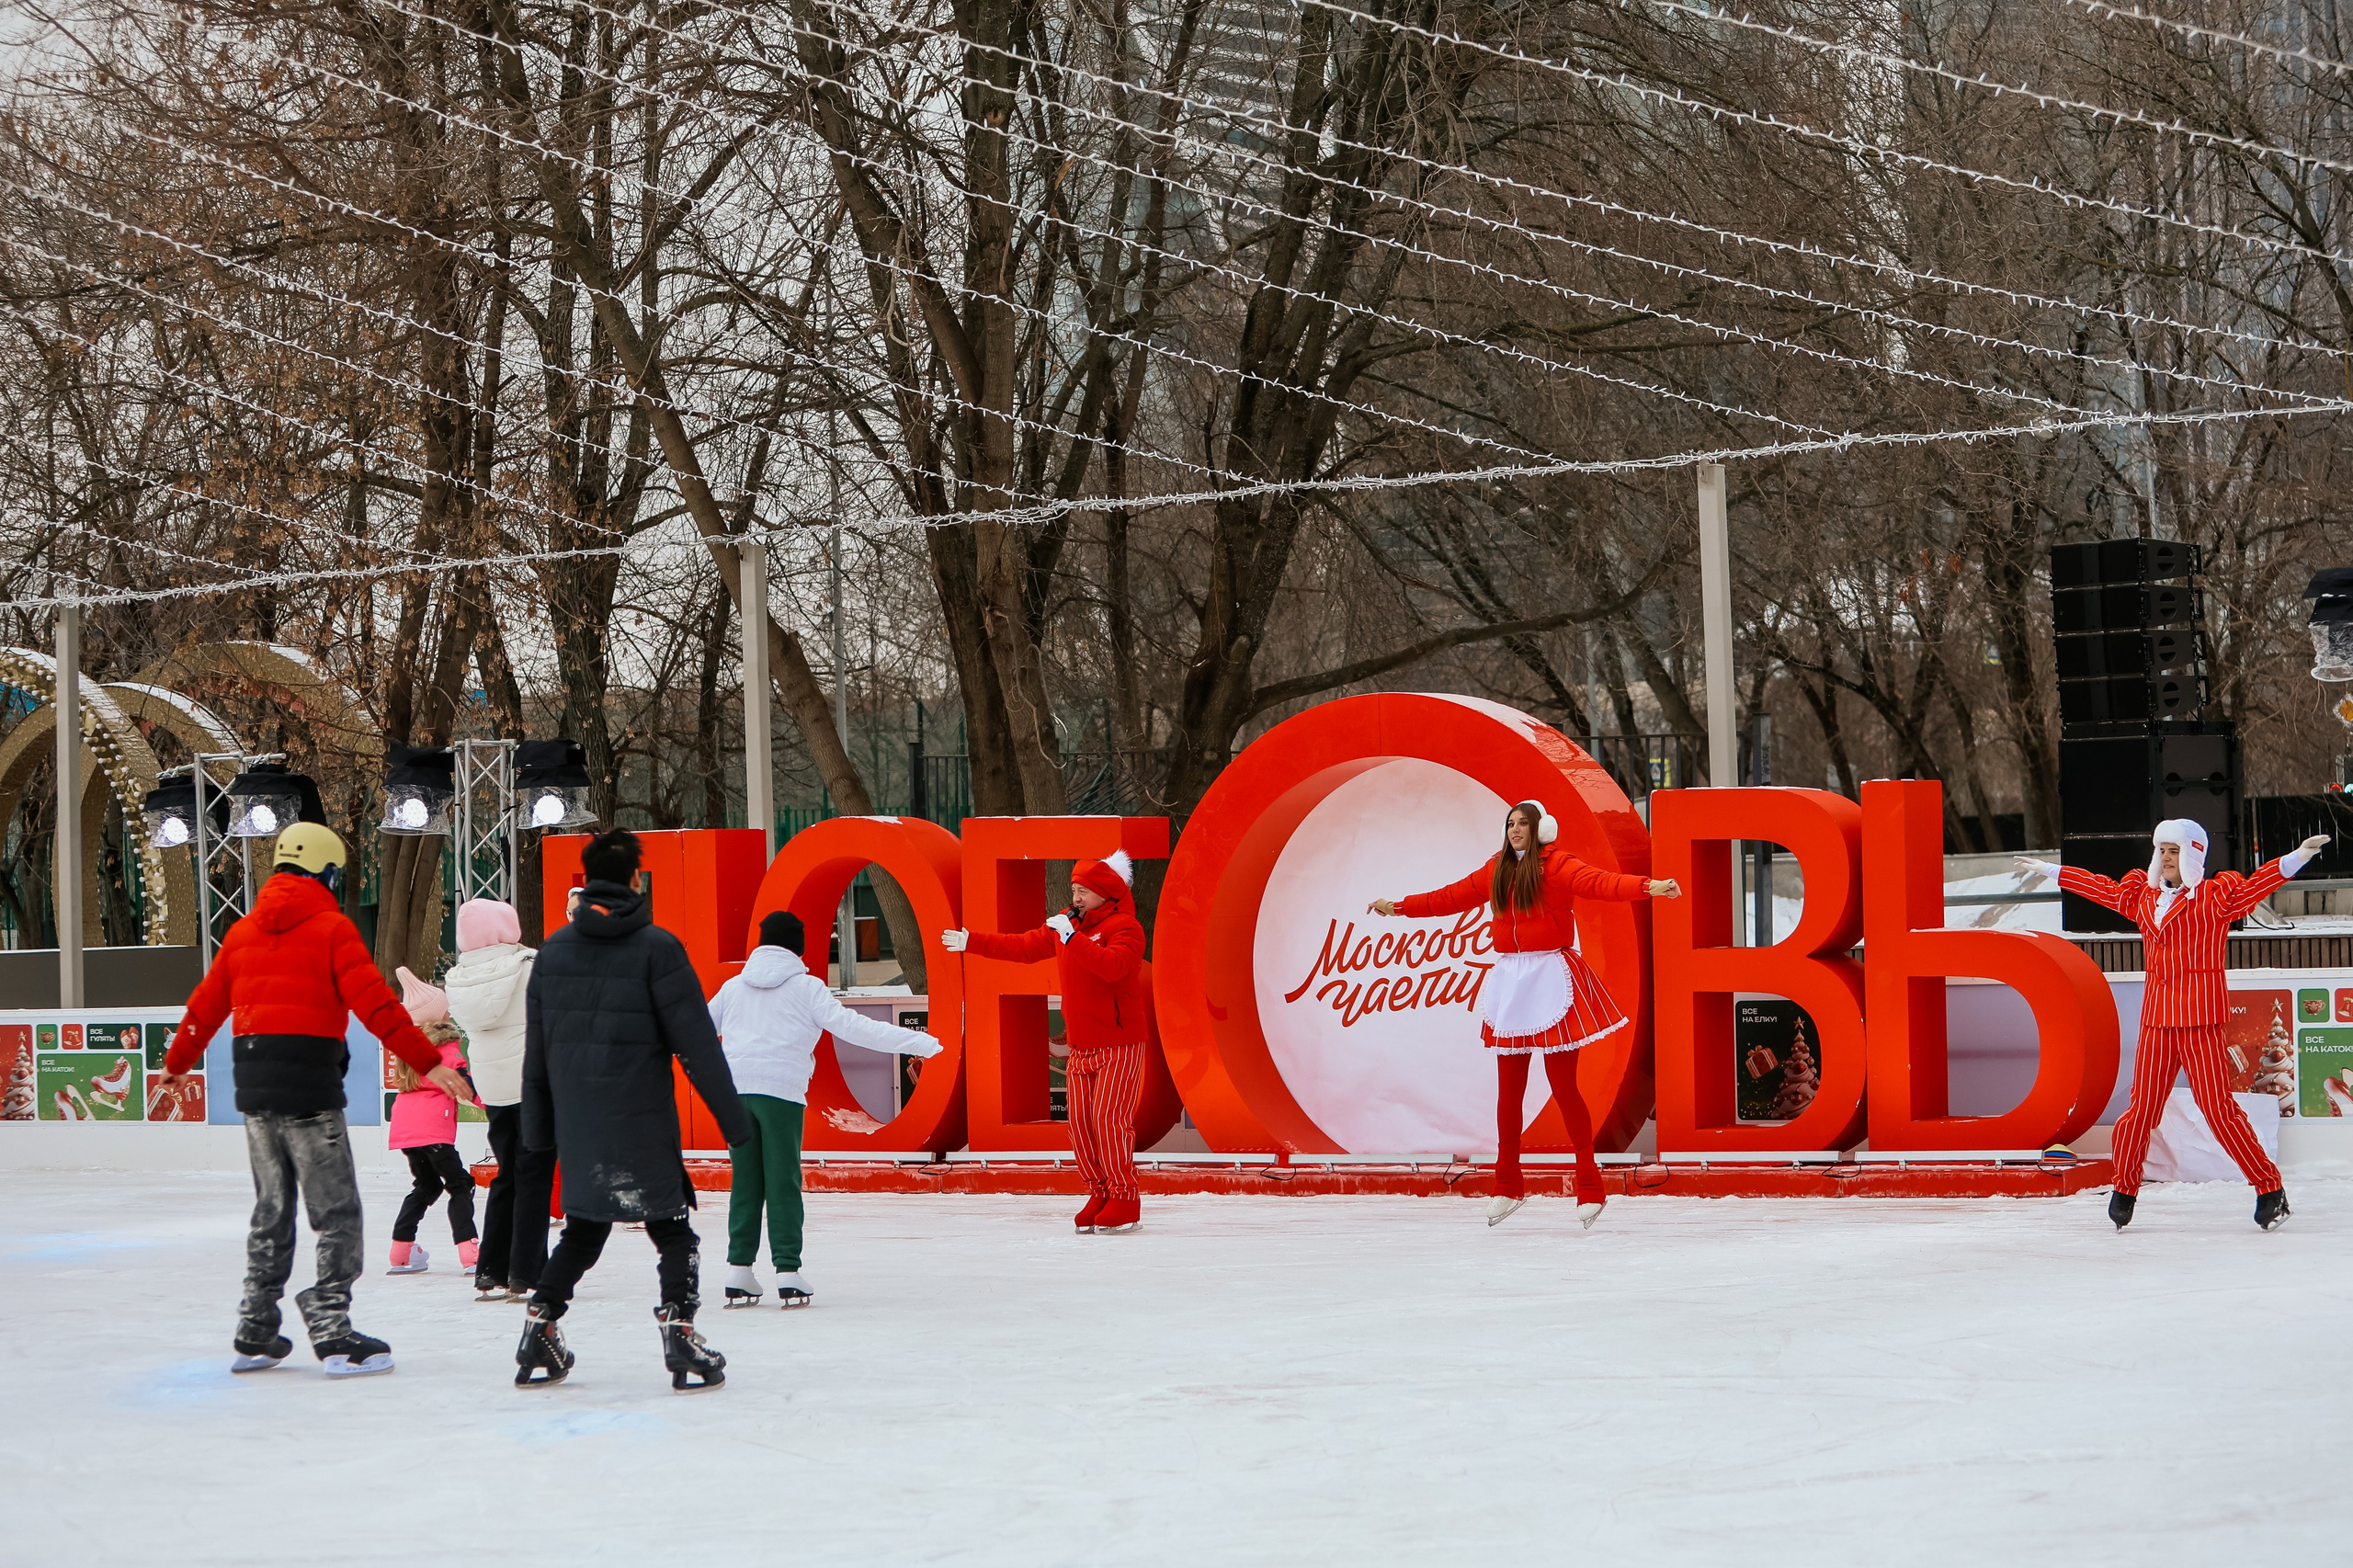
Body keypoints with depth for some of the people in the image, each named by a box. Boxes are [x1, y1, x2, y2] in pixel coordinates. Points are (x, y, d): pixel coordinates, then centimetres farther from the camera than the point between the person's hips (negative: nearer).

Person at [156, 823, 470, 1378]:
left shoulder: (243, 932, 12)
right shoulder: (331, 928, -5)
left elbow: (206, 1005, 20)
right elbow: (375, 1004, -15)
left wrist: (178, 1062, 36)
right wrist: (429, 1062, -16)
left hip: (254, 1085, 7)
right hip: (309, 1087, -7)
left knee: (271, 1212, 17)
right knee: (336, 1213, -2)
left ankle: (254, 1336, 20)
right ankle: (332, 1332, -7)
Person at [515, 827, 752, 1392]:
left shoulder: (552, 950, 7)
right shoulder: (656, 947, -9)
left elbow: (535, 1049, 12)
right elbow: (696, 1043, -10)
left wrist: (537, 1127, 20)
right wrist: (733, 1117, -5)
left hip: (577, 1127, 5)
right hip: (641, 1125, -5)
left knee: (583, 1231, 18)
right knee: (673, 1232, 3)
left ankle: (538, 1342, 14)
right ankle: (682, 1342, -7)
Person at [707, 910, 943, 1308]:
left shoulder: (734, 987, 15)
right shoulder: (805, 987, 1)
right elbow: (850, 1026, -8)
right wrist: (918, 1043, -9)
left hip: (736, 1092, 4)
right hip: (781, 1092, -4)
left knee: (745, 1182, 8)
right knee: (783, 1183, -2)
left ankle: (739, 1272, 6)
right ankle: (788, 1274, -4)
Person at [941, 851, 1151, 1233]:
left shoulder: (1124, 928, -10)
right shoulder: (1067, 924, 14)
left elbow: (1113, 966, -29)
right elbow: (1023, 946, 22)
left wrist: (1073, 938, -29)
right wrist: (972, 942, 23)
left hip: (1119, 1044, -8)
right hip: (1081, 1045, 8)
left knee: (1109, 1119, -14)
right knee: (1081, 1121, 3)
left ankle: (1125, 1201, -6)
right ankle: (1099, 1195, 12)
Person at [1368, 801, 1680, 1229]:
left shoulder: (1558, 866, -7)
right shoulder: (1497, 871, 12)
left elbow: (1599, 882, -22)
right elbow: (1451, 898, 23)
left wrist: (1648, 886, -39)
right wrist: (1399, 906, 30)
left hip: (1552, 981, -6)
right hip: (1509, 981, 6)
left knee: (1562, 1084, -6)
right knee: (1509, 1088, 7)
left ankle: (1590, 1186, 2)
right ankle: (1508, 1186, 16)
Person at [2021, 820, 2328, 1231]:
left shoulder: (2217, 896, 0)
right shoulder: (2143, 897, 16)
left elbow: (2258, 884, -13)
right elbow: (2100, 887, 27)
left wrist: (2299, 856, -30)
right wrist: (2048, 870, 36)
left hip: (2201, 1019, -5)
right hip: (2156, 1019, 5)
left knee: (2219, 1108, -9)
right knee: (2142, 1107, 4)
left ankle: (2270, 1189, 1)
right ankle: (2124, 1189, 20)